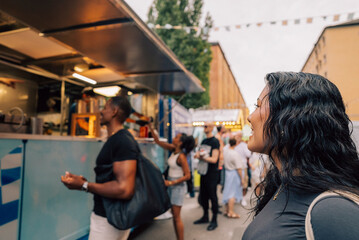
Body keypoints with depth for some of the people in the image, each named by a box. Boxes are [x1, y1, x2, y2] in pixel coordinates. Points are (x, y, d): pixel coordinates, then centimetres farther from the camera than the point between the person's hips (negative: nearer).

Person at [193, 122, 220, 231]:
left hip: (212, 173, -8)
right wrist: (197, 154, -5)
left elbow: (214, 159, -17)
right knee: (203, 195, 15)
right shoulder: (204, 141, 12)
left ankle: (214, 220, 13)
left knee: (213, 196, 0)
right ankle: (205, 217, 30)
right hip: (204, 172, 8)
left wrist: (202, 157, -26)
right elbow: (199, 153, 17)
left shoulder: (215, 141, -11)